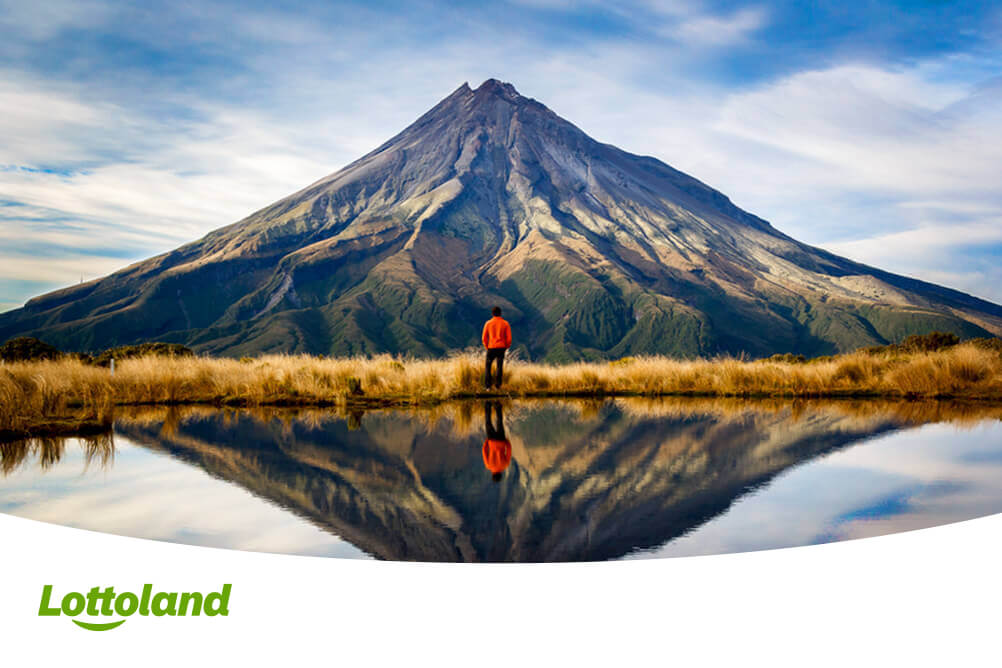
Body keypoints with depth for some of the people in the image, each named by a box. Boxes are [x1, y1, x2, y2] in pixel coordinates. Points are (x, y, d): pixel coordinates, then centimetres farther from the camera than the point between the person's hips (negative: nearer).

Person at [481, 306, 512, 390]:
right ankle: (498, 384, 6)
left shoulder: (488, 323, 1)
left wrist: (486, 347, 16)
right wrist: (506, 347, 13)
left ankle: (487, 385, 0)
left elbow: (484, 337, 1)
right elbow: (509, 338, -3)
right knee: (500, 366, 10)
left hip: (491, 348, 0)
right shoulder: (505, 323, 0)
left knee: (488, 366, 9)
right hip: (501, 348, 0)